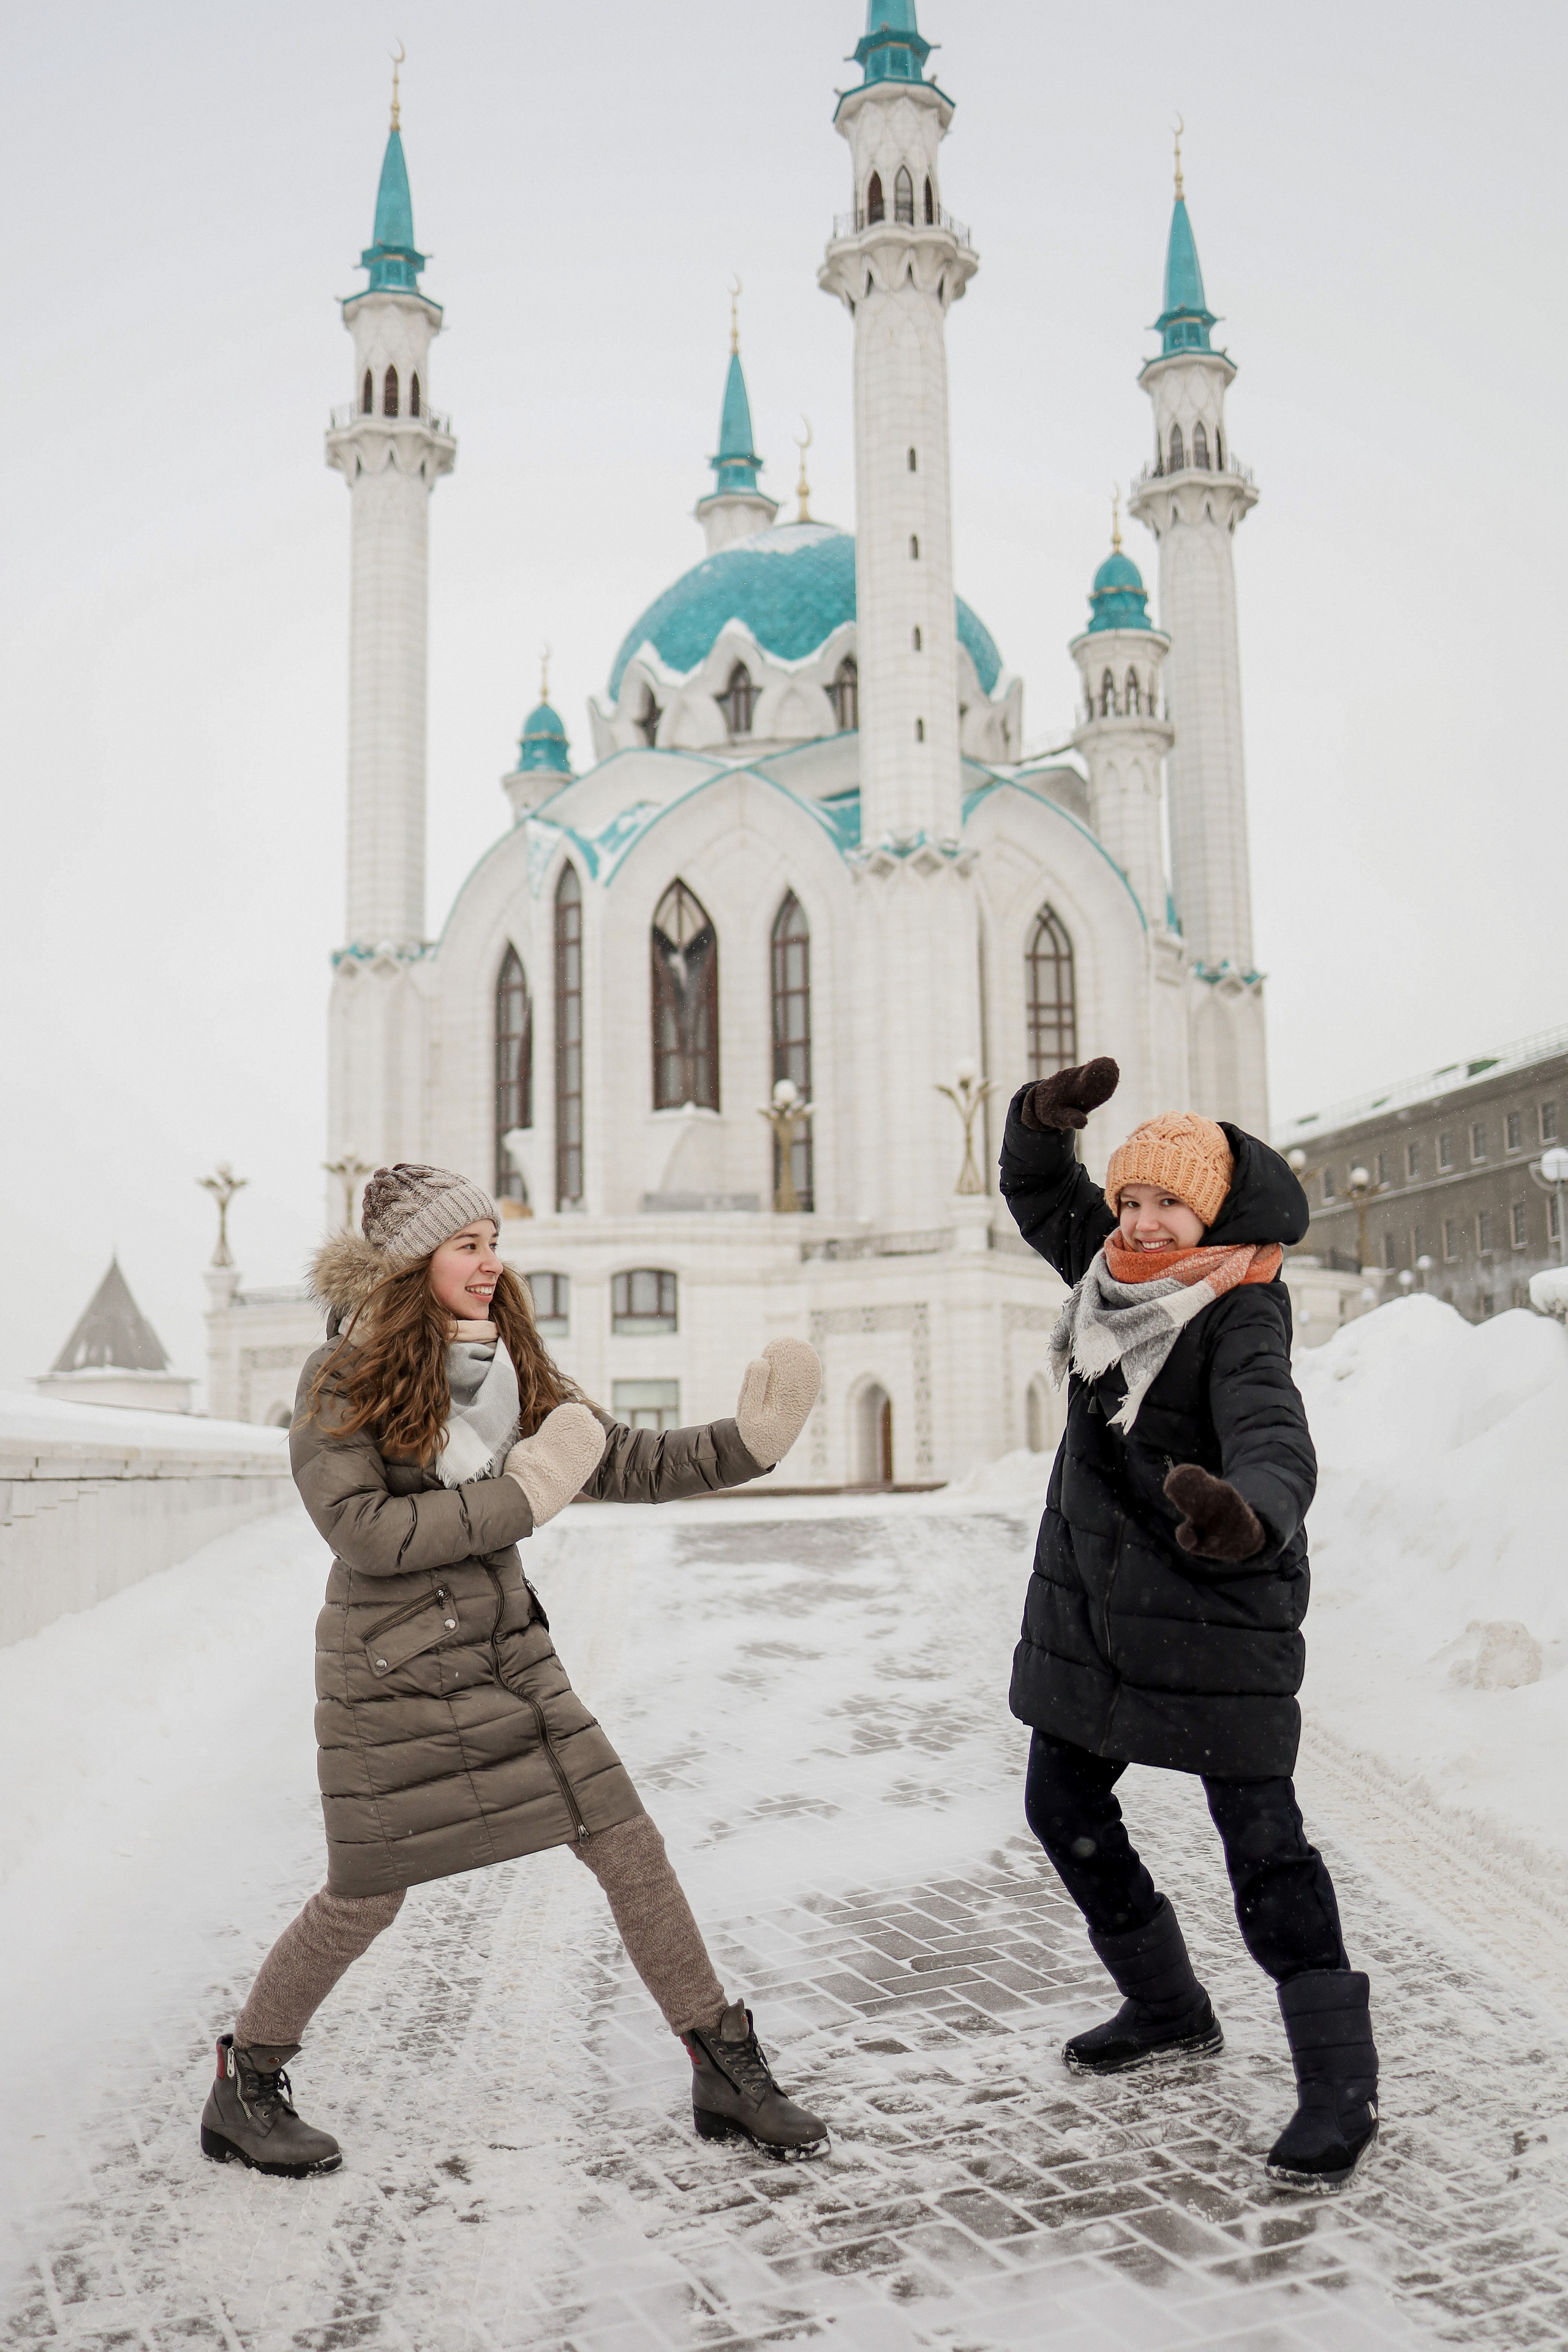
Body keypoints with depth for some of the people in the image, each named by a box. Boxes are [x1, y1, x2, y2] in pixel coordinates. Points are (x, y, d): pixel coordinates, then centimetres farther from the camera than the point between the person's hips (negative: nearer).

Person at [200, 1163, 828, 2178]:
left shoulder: (512, 1368, 3)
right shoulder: (342, 1379, -13)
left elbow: (625, 1463, 3)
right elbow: (365, 1530, -22)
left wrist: (746, 1443, -12)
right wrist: (521, 1498, -24)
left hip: (509, 1655, 5)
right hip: (390, 1676, -5)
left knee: (629, 1847, 3)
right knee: (363, 1900, 6)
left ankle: (727, 2071, 16)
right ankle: (245, 2088, 31)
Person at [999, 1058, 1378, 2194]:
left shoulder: (1241, 1313, -19)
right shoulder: (1115, 1269, 3)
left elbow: (1276, 1441, -35)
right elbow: (1043, 1196, 20)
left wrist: (1248, 1515, -58)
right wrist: (1046, 1118, -2)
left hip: (1214, 1612, -8)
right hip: (1091, 1607, 8)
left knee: (1260, 1836, -5)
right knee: (1064, 1806, 16)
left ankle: (1340, 2085, 8)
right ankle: (1170, 2011, 35)